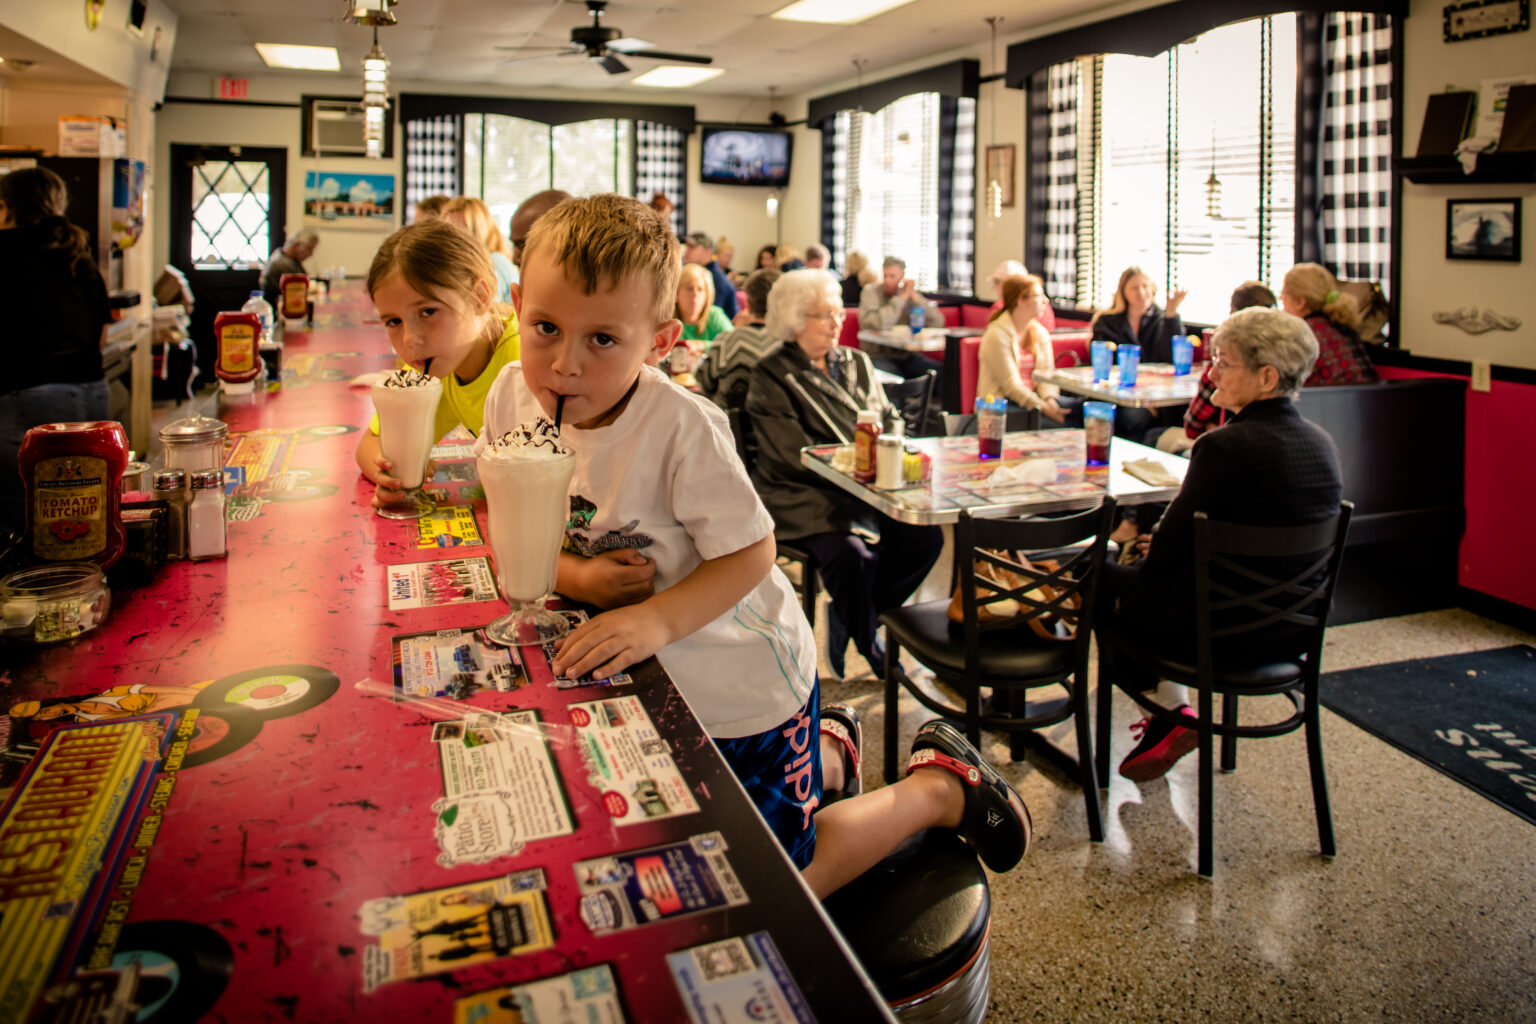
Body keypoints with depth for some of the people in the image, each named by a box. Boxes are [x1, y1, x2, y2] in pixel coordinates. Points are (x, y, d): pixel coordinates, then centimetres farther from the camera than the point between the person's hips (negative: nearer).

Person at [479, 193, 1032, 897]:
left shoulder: (681, 428, -29)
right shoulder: (513, 394, -11)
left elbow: (751, 552, -23)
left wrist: (658, 620, -37)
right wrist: (568, 574, -23)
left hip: (740, 686, -7)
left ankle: (940, 785, 22)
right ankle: (826, 757, 45)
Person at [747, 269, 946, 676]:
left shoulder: (857, 363, 16)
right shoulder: (772, 376, -4)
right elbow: (797, 455, -13)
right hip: (805, 493, -6)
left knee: (926, 535, -18)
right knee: (852, 554, -31)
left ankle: (853, 616, 5)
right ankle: (868, 646, 0)